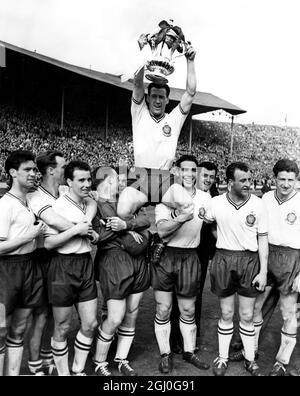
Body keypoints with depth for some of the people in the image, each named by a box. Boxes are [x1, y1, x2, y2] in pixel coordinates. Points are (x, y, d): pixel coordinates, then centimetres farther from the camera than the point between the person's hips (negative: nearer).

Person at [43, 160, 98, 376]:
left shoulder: (90, 204, 8)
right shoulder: (58, 206, -12)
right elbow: (48, 243, -17)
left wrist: (94, 234, 4)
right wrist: (76, 230, -20)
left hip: (86, 264, 6)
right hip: (63, 267, -6)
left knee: (90, 323, 10)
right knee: (63, 328, 8)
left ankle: (78, 370, 30)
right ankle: (63, 372, 29)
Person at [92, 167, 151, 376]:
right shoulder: (95, 205, -6)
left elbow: (145, 220, -2)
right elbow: (98, 235, -19)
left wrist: (126, 224, -19)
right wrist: (129, 233, -11)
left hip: (138, 263, 6)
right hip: (114, 263, -6)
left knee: (132, 315, 13)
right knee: (115, 318, -3)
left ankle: (122, 359, 31)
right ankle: (99, 362, 21)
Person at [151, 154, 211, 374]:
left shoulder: (205, 198, 3)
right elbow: (161, 230, -17)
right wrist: (181, 218, -29)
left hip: (190, 257, 2)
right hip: (165, 255, -2)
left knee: (188, 310, 15)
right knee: (163, 310, 7)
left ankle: (189, 351, 34)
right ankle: (165, 354, 26)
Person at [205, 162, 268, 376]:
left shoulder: (257, 204, -6)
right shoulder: (217, 203, -5)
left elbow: (262, 239, -1)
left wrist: (263, 271, -4)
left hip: (250, 261, 0)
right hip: (223, 259, 0)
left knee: (247, 315, 10)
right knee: (226, 314, 11)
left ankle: (250, 359, 30)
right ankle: (222, 357, 29)